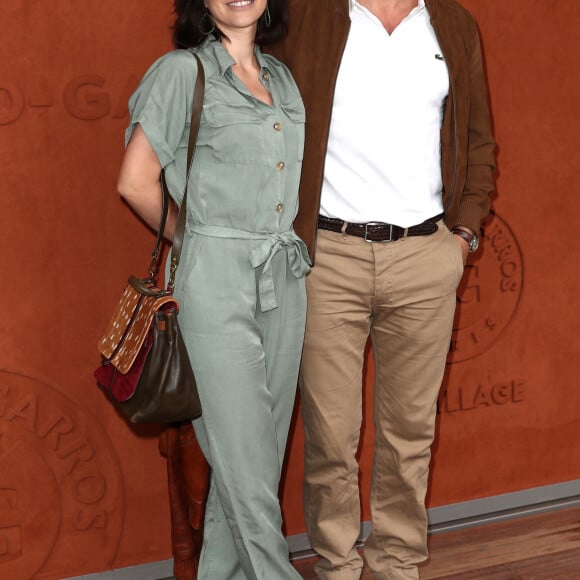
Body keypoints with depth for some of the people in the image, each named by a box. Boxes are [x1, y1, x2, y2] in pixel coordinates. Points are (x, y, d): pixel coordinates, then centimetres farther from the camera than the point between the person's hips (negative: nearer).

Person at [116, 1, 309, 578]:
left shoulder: (281, 77, 15)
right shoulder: (182, 71, -3)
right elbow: (136, 182, -7)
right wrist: (199, 240, 4)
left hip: (284, 279, 6)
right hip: (216, 281, -6)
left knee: (264, 447, 10)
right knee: (243, 451, -3)